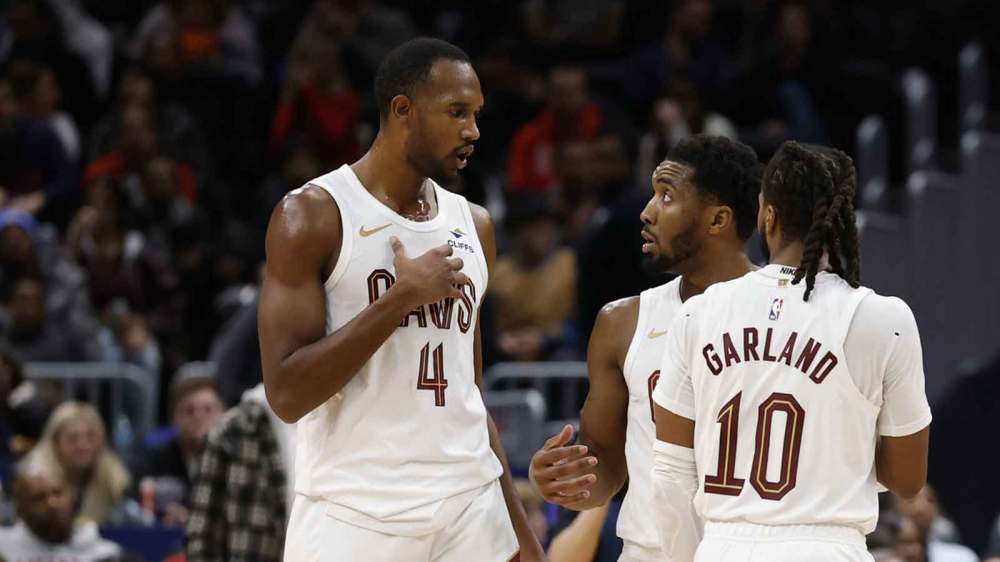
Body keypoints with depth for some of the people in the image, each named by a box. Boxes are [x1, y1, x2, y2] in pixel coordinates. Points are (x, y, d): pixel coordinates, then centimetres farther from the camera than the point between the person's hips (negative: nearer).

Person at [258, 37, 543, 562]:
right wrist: (401, 298, -16)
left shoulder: (473, 225, 13)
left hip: (471, 516, 5)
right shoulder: (312, 215, -6)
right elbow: (287, 395, -14)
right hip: (353, 514, -5)